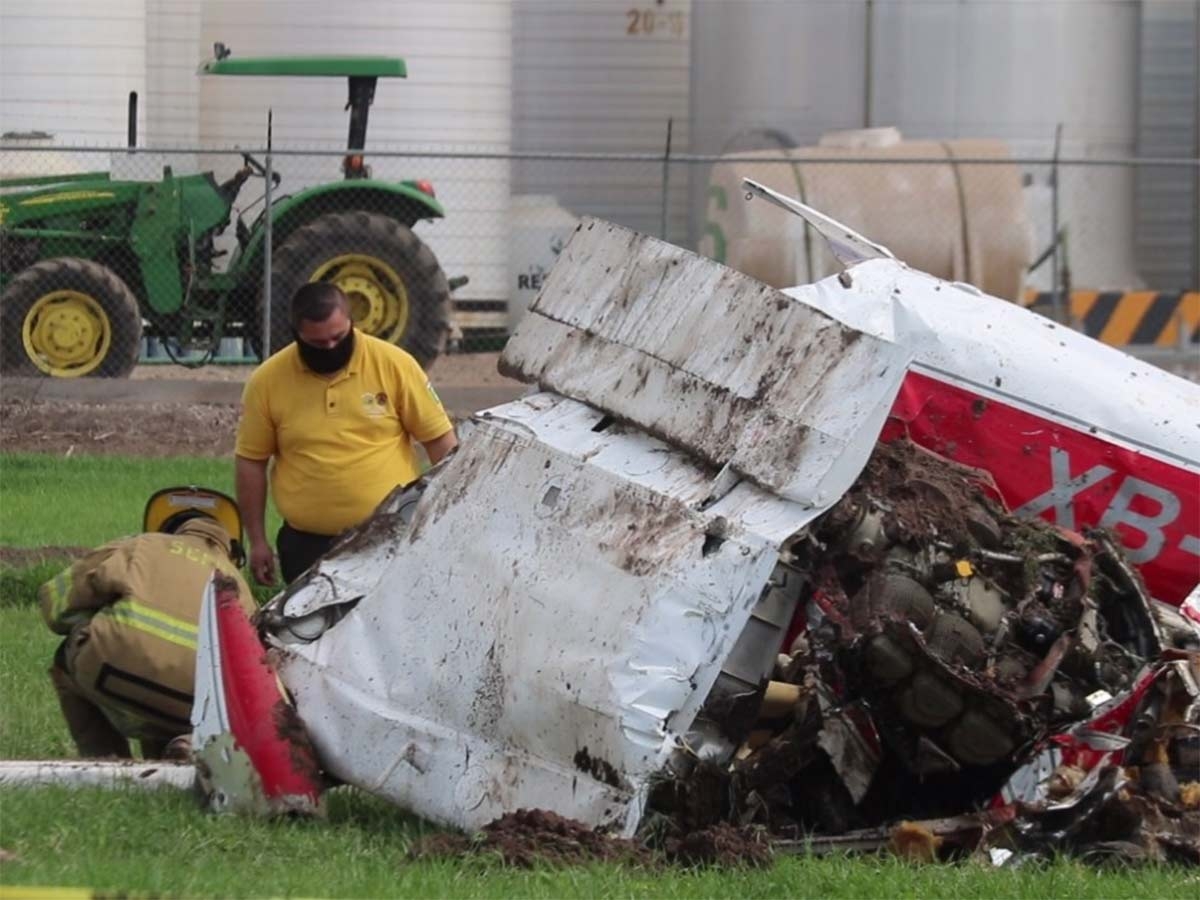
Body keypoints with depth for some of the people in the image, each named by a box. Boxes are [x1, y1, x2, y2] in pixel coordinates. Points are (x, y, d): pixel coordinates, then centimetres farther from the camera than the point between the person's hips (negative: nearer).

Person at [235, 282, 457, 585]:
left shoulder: (393, 364, -4)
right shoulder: (267, 381, -1)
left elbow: (440, 440, 2)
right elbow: (251, 463, 6)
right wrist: (257, 542, 5)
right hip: (309, 547, 1)